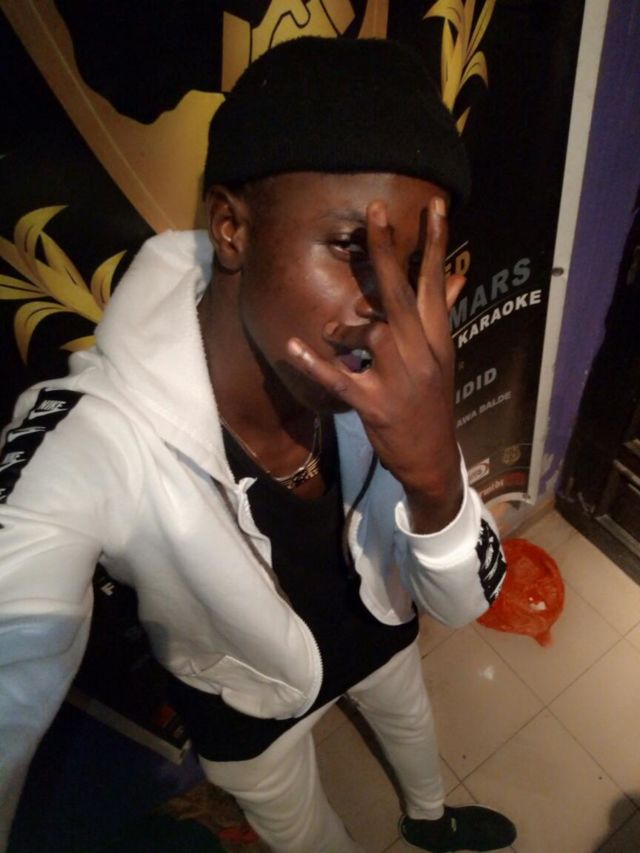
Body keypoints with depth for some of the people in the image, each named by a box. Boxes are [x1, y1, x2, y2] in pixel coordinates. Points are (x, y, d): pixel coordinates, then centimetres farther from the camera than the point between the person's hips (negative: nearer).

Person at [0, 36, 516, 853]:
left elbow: (462, 601, -24)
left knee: (411, 720, 35)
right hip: (246, 698, -3)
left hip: (374, 623, 4)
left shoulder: (376, 371, -29)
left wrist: (433, 472, -45)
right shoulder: (81, 446, -41)